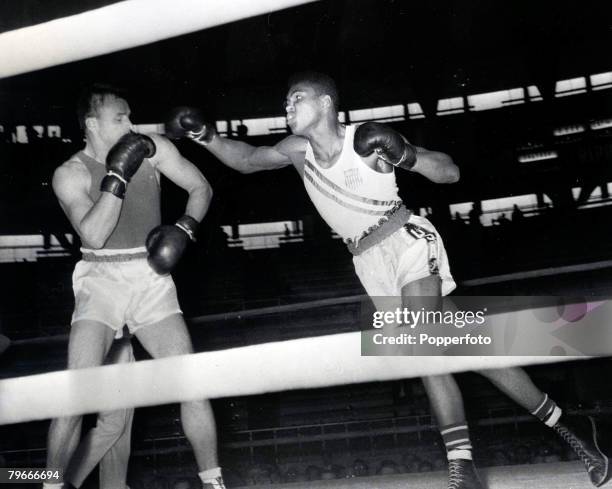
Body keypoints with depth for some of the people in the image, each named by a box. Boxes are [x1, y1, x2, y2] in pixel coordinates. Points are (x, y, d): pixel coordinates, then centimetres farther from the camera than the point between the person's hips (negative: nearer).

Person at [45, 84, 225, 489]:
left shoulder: (152, 148, 0)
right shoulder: (71, 174, -5)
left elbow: (201, 188, 8)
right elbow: (94, 236, -19)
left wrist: (184, 229, -9)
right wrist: (117, 175, -20)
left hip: (151, 278, 2)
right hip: (101, 279, -1)